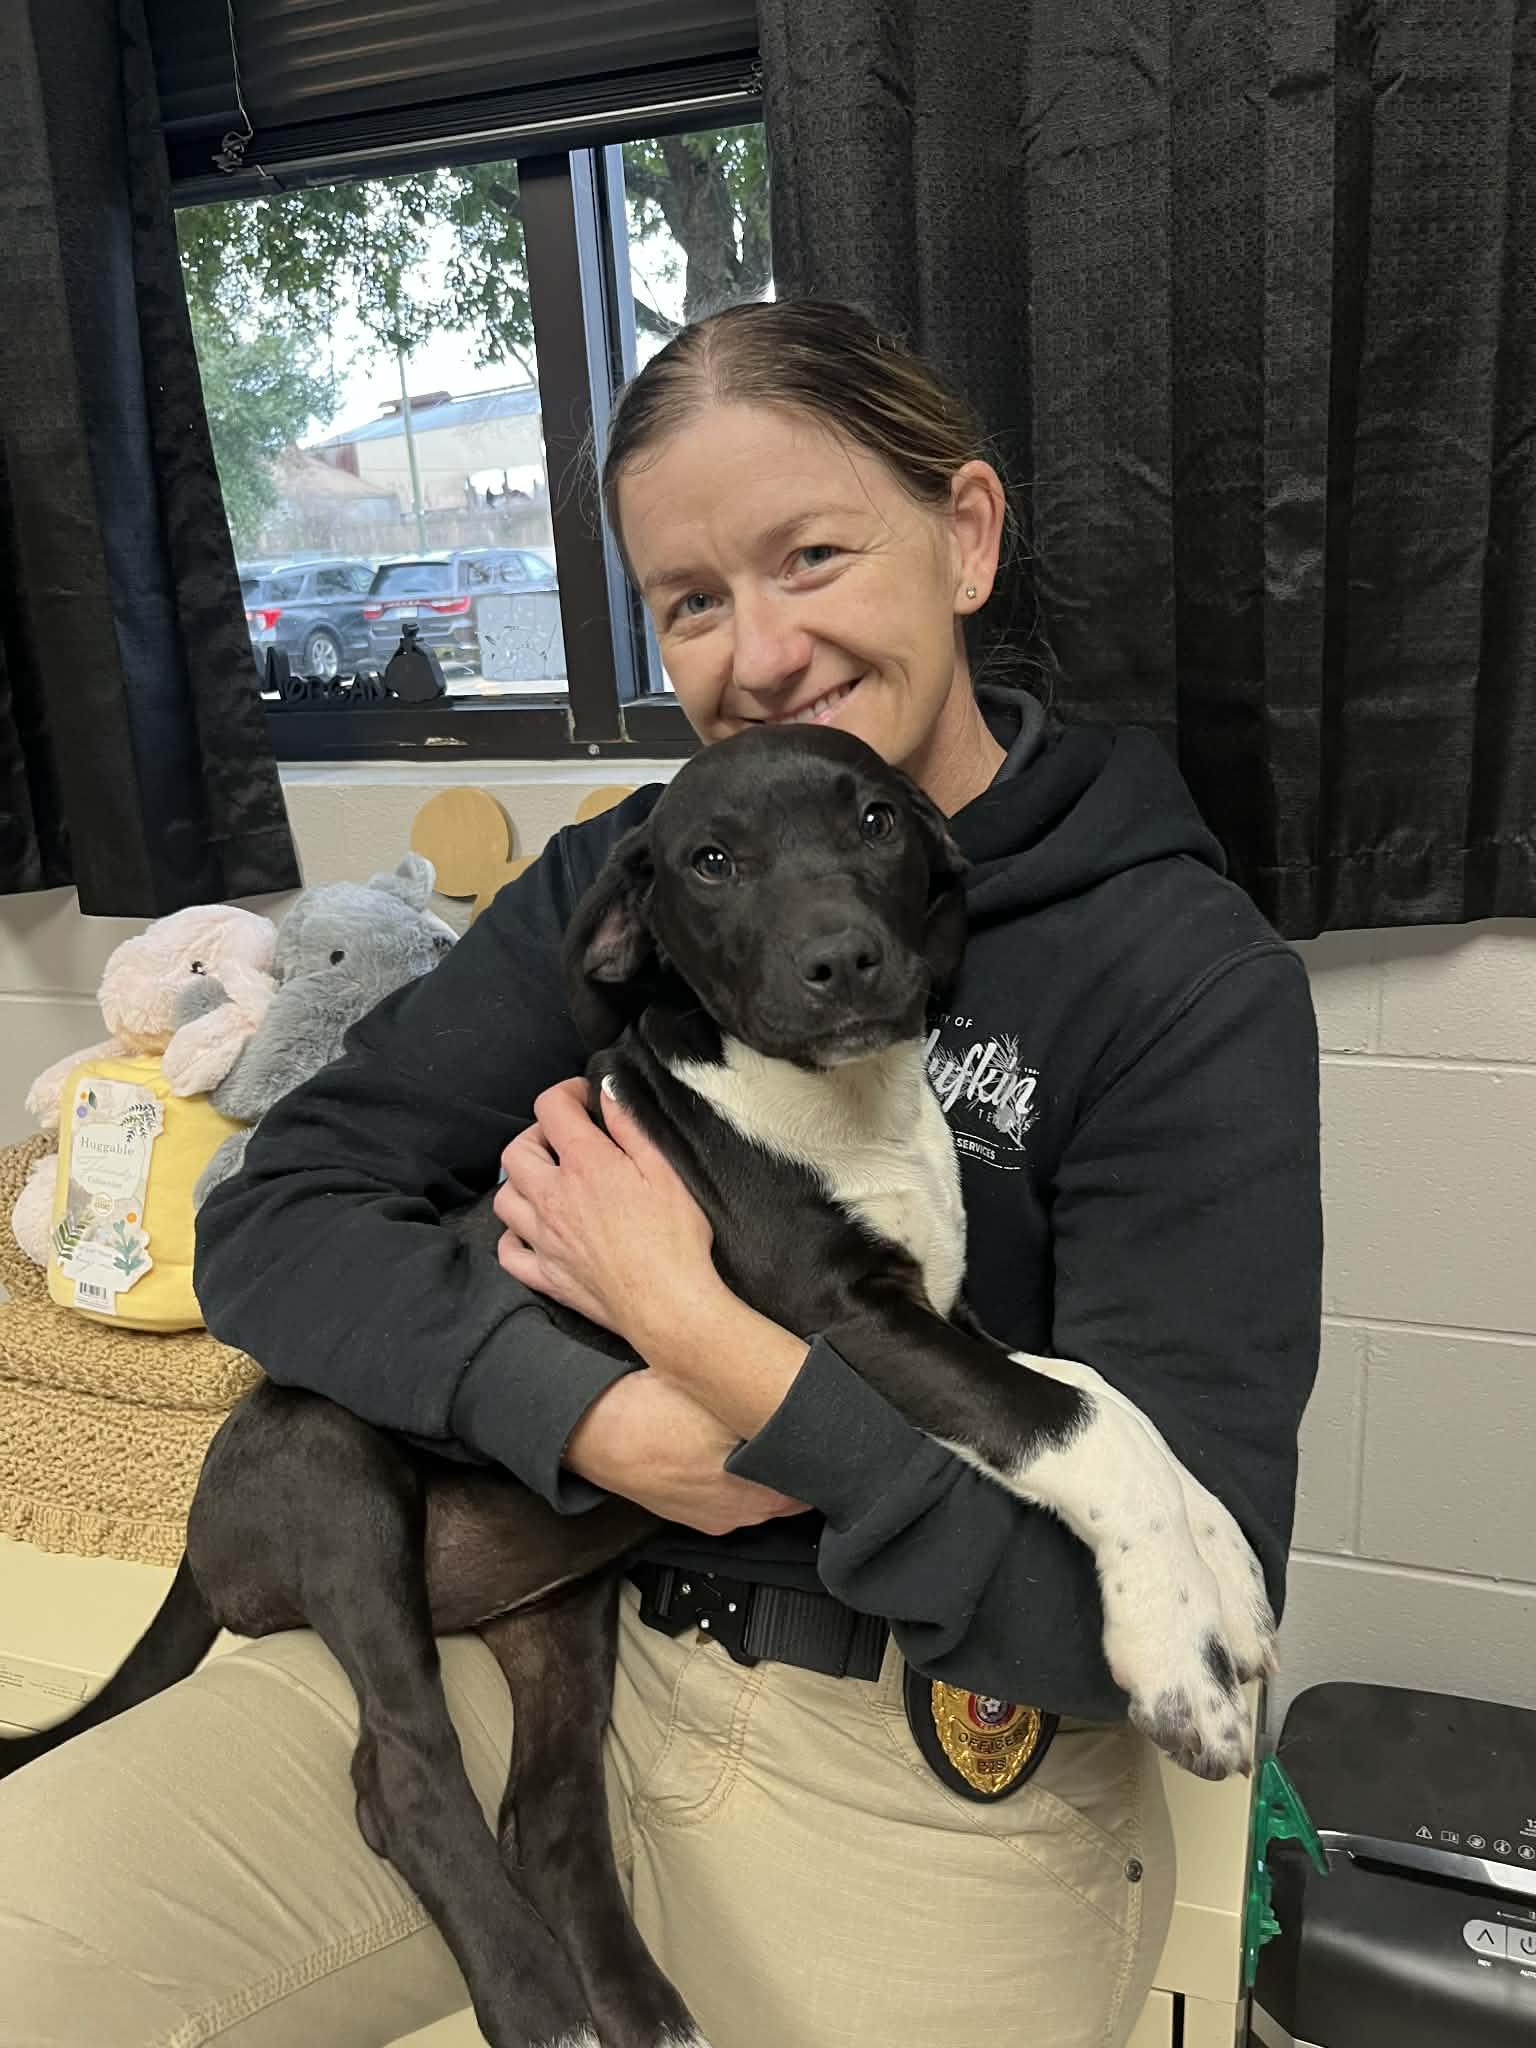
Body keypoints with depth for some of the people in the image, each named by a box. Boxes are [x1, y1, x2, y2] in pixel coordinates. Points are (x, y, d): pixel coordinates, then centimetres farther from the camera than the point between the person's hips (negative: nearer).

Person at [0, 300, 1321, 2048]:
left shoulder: (1188, 980, -14)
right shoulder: (623, 876, 0)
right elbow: (273, 1218, -4)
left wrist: (691, 1325, -20)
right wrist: (598, 1422, -20)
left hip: (930, 1761, -3)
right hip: (544, 1625, 4)